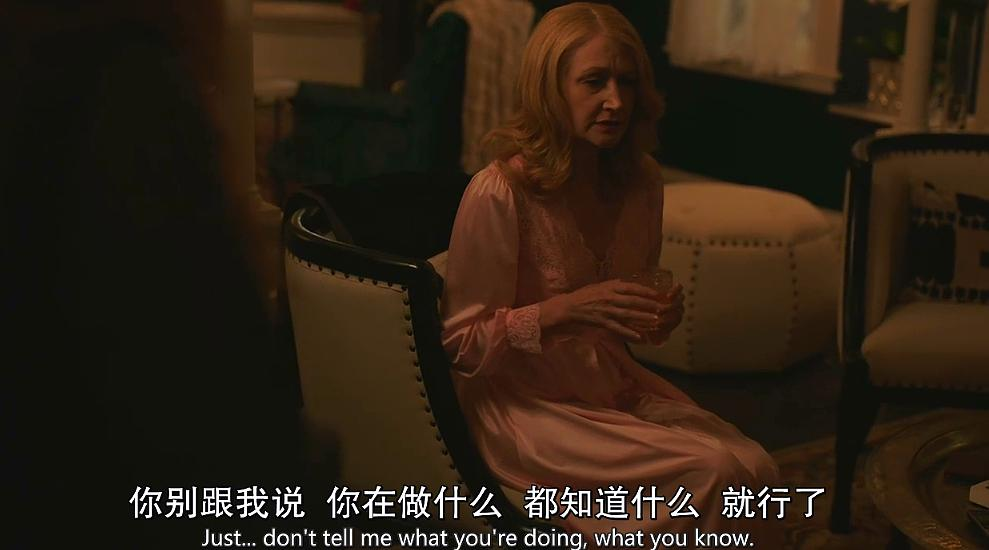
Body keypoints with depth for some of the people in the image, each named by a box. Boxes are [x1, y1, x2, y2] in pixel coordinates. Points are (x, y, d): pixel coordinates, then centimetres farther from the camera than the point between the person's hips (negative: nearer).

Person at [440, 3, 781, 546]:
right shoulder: (500, 193, -20)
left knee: (755, 469, -17)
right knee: (714, 474, -23)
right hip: (526, 404, -6)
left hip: (615, 386, 6)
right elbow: (461, 346, -15)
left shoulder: (641, 181, 1)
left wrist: (663, 312, -6)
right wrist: (566, 308, -27)